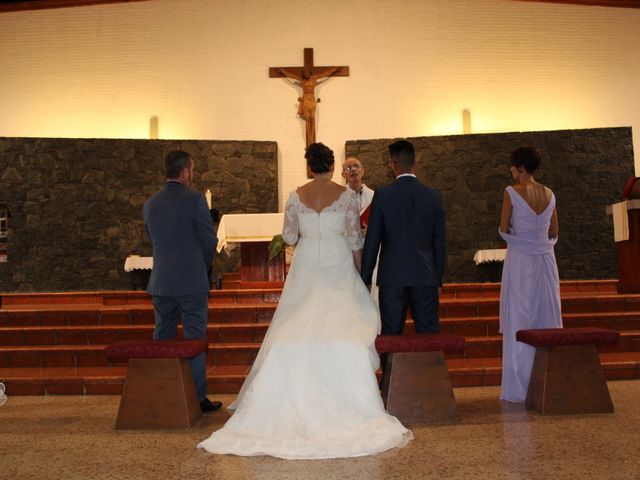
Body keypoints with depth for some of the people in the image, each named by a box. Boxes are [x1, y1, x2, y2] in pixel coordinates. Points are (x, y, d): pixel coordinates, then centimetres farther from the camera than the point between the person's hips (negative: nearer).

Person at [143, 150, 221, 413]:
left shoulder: (149, 204, 7)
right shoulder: (195, 199, -10)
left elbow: (153, 241, 13)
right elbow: (210, 240, -8)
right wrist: (205, 265, 10)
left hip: (160, 282, 5)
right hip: (192, 281, -5)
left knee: (161, 340, 15)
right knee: (194, 340, 3)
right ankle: (198, 398, 8)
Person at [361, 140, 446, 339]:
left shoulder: (382, 194, -5)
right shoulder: (434, 196, 3)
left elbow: (372, 240, -4)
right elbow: (439, 242, 6)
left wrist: (365, 278, 3)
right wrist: (438, 278, 15)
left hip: (392, 277, -2)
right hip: (425, 277, 2)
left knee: (391, 335, 4)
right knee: (430, 335, 8)